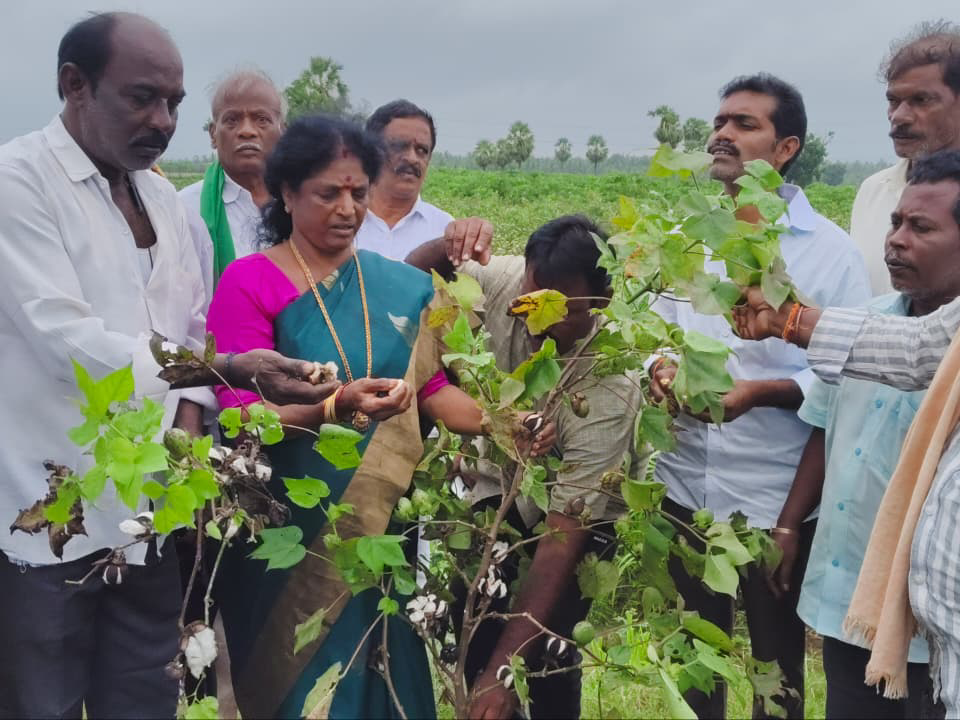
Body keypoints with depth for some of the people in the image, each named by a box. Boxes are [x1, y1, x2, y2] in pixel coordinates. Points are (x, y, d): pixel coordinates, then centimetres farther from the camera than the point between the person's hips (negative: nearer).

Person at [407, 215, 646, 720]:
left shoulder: (608, 388, -35)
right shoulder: (504, 279, -23)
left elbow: (562, 538, -33)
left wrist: (503, 669, -34)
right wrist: (445, 246, -29)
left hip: (579, 522, -4)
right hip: (502, 494, 4)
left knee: (544, 661, -14)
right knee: (467, 641, -6)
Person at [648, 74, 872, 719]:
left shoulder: (830, 250, -8)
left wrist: (761, 391, -25)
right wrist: (660, 369, -12)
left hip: (779, 500, -4)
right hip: (685, 489, 4)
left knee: (778, 661, 14)